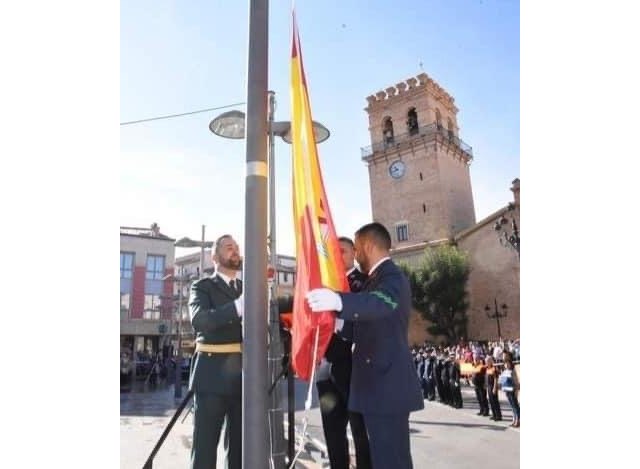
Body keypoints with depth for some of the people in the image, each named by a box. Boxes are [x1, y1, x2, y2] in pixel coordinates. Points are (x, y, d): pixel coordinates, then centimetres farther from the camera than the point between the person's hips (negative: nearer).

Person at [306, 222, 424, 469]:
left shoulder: (392, 276, -14)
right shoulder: (380, 277, 18)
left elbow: (380, 302, -37)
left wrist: (339, 301, -53)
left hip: (387, 383, -10)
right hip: (382, 381, 10)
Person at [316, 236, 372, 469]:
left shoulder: (366, 282, 0)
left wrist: (341, 324, -24)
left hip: (354, 367, -5)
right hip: (328, 367, 5)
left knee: (361, 430, 3)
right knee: (333, 430, 13)